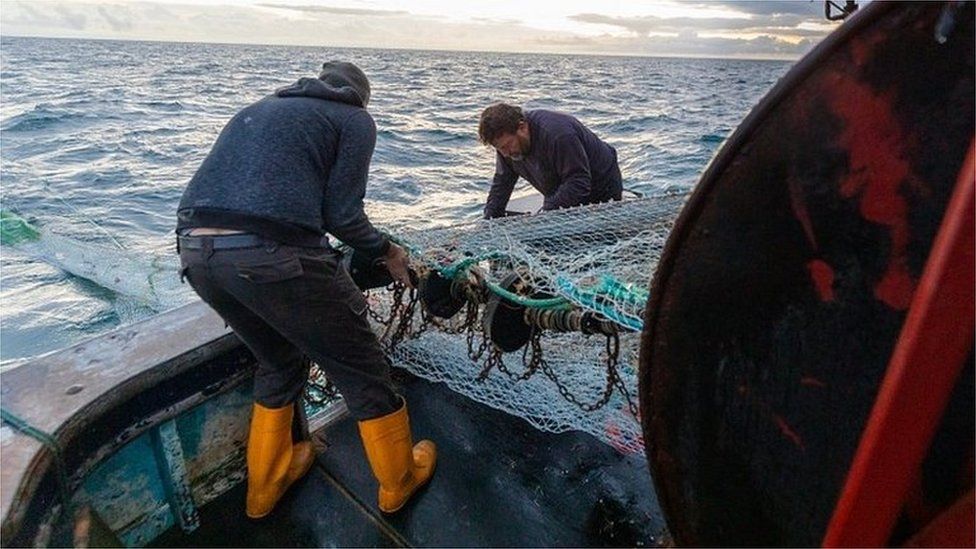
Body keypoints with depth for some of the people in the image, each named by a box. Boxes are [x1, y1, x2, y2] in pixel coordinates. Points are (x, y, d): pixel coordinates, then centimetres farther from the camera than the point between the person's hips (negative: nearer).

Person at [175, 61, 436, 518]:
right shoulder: (355, 119, 10)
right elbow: (341, 214, -1)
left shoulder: (259, 108, 29)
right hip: (270, 254, -7)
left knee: (279, 361, 28)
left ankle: (266, 486, 42)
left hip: (194, 249, 8)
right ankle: (399, 480, 30)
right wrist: (386, 250, 16)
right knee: (360, 368, 12)